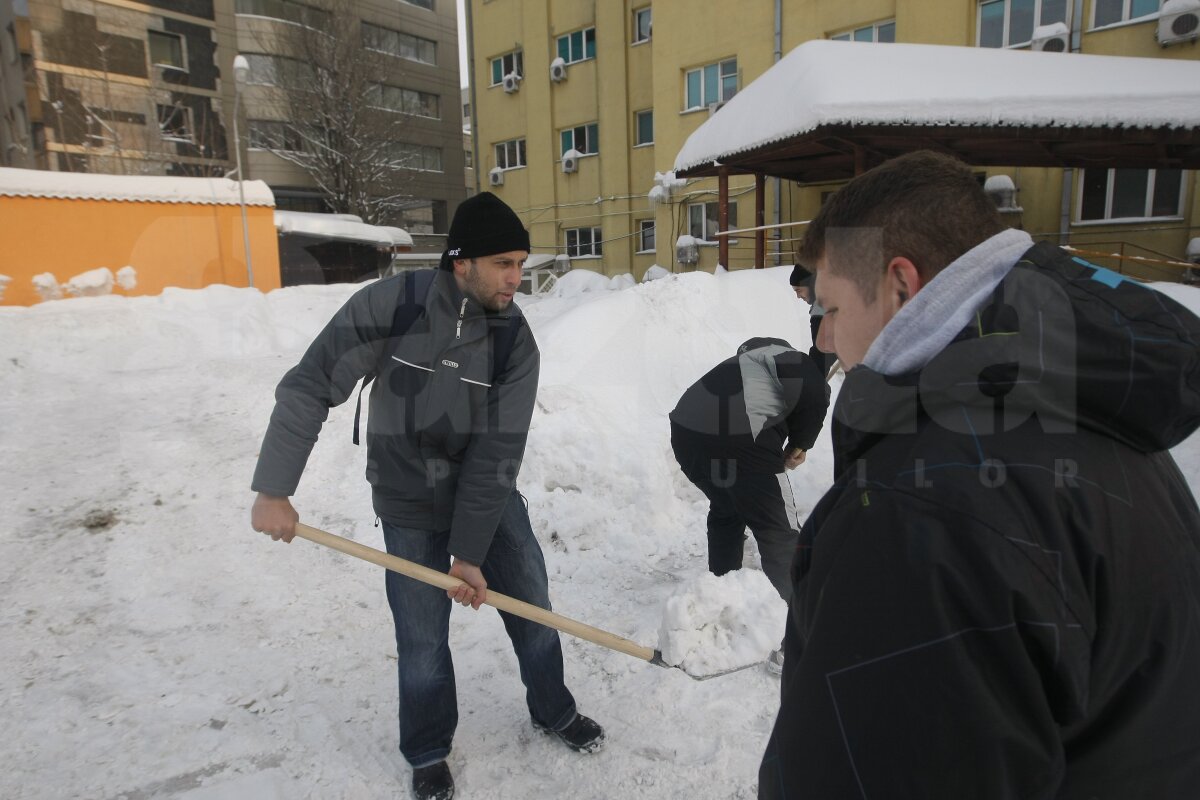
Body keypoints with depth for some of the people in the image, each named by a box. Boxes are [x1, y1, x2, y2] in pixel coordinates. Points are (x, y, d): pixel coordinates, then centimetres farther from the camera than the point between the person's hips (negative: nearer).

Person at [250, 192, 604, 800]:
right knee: (423, 639, 7)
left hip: (490, 497, 2)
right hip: (410, 506, -2)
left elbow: (496, 454, -17)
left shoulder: (516, 342, -17)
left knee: (532, 607, 11)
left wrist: (471, 553, -16)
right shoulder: (390, 304, -21)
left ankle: (553, 712, 39)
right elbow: (308, 387, -16)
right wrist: (273, 490, -18)